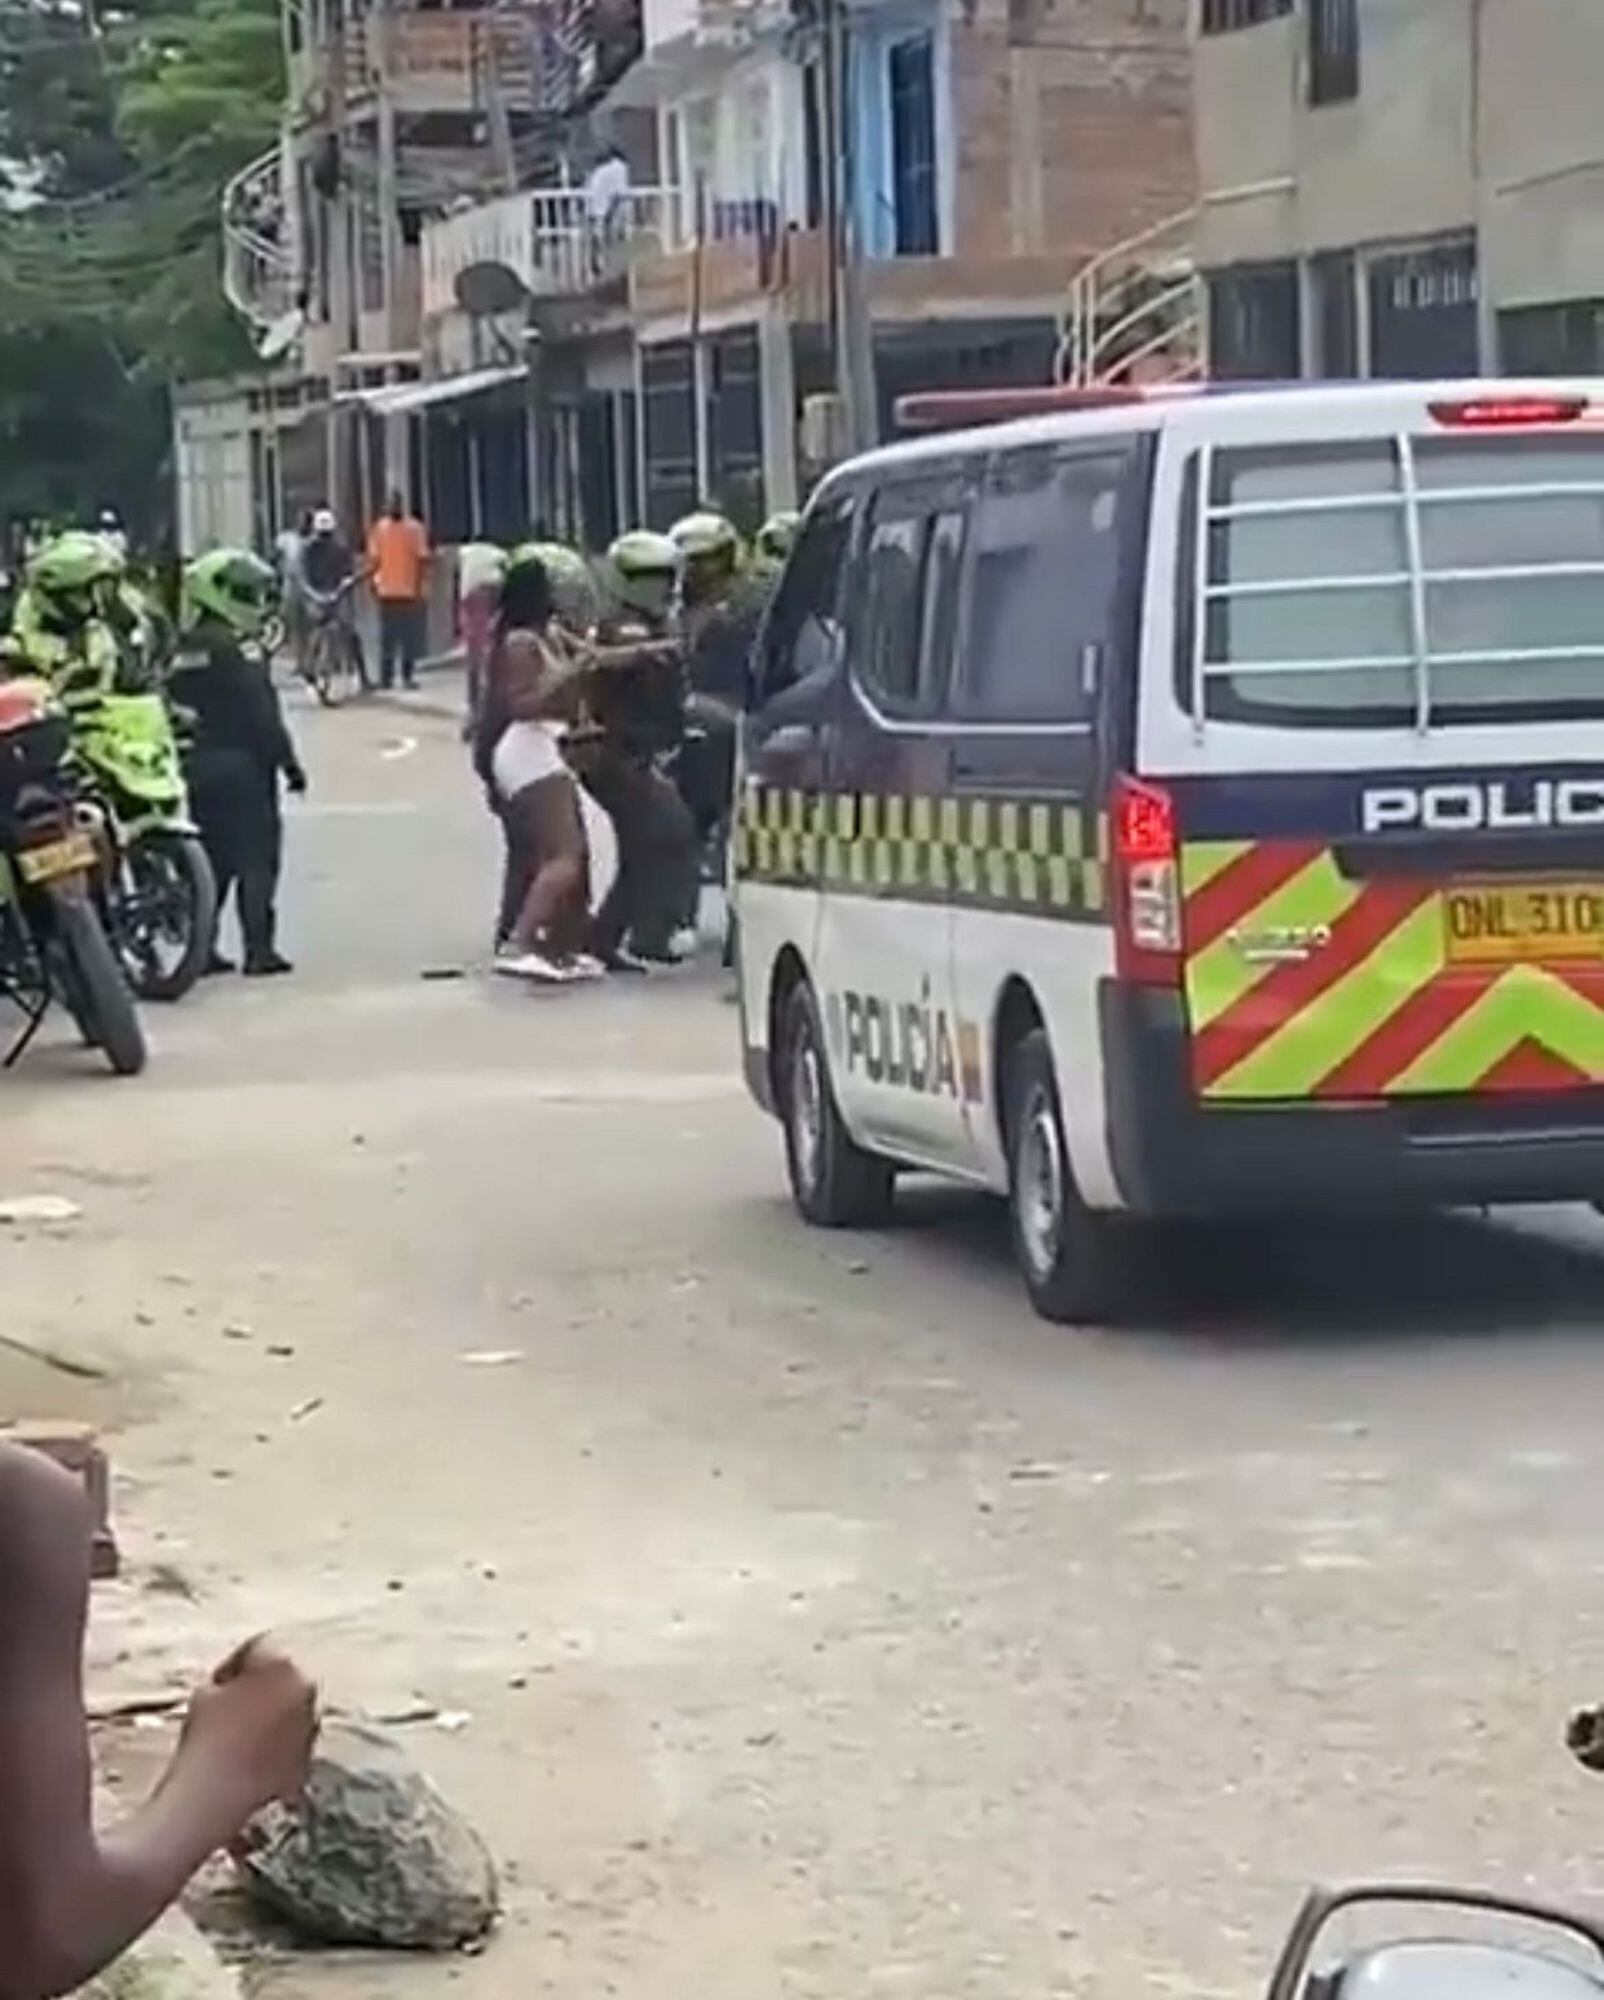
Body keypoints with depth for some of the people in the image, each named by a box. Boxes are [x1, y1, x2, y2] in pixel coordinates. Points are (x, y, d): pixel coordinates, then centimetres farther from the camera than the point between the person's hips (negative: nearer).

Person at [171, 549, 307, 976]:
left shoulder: (186, 652, 9)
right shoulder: (236, 650, -15)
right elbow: (263, 714, -17)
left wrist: (187, 758, 21)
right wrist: (288, 761, -10)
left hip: (200, 765, 8)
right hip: (243, 764, -8)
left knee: (212, 859, 13)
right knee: (256, 856, -3)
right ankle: (259, 949, -5)